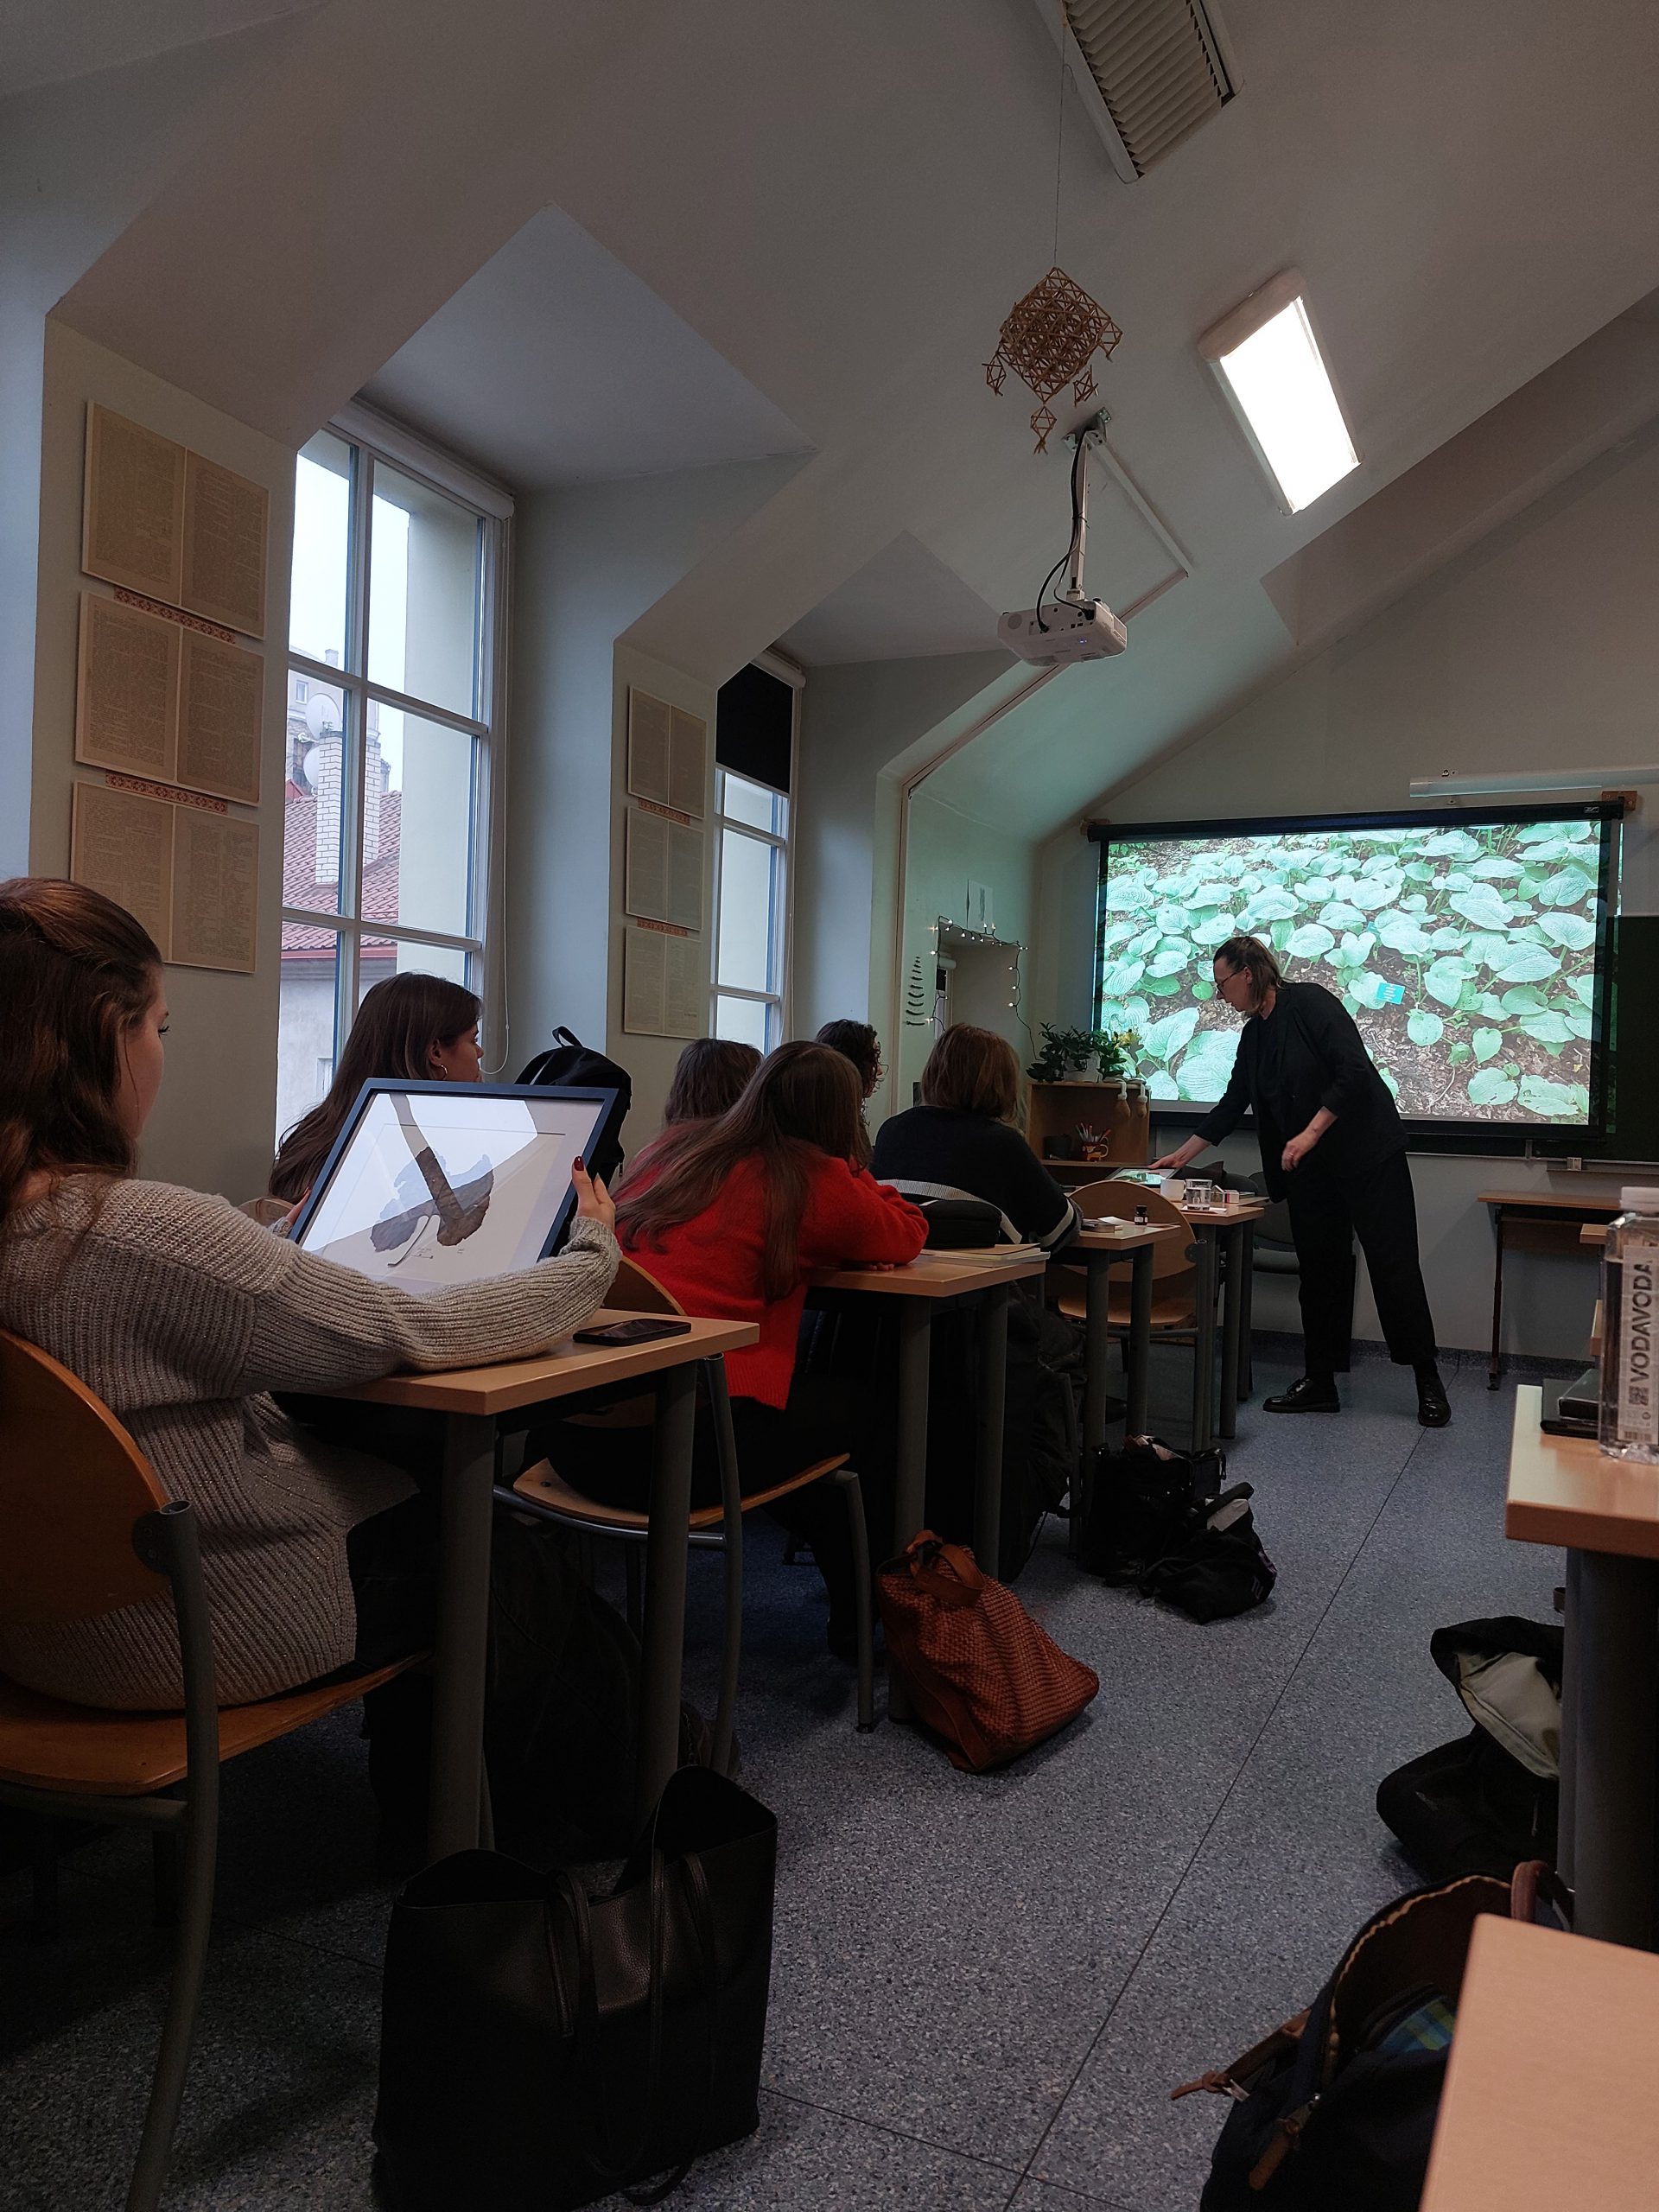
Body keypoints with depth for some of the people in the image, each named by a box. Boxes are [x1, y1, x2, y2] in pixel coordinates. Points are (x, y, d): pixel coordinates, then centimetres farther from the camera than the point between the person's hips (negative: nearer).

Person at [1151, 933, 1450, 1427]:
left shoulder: (1310, 1003, -13)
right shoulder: (1253, 1034, 11)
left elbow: (1353, 1072, -21)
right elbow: (1232, 1104, 18)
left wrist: (1309, 1134, -22)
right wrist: (1183, 1154, 18)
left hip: (1367, 1154, -8)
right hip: (1311, 1169, 8)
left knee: (1393, 1265, -4)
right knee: (1318, 1271, 7)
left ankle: (1428, 1384, 6)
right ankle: (1318, 1383, 14)